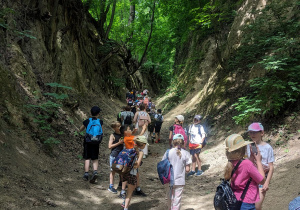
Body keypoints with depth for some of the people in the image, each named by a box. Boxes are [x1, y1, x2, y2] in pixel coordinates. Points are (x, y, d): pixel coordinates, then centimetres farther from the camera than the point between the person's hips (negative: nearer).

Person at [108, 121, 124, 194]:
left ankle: (121, 183, 33)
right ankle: (111, 186, 8)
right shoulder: (113, 135, -10)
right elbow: (110, 146, -15)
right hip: (114, 156, -5)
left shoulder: (122, 134, 4)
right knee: (113, 170, 1)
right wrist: (119, 143, -19)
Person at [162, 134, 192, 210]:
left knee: (170, 199, 21)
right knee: (177, 199, 8)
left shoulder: (168, 152, -7)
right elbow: (187, 169, -7)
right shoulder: (185, 153, -7)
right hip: (180, 181, -1)